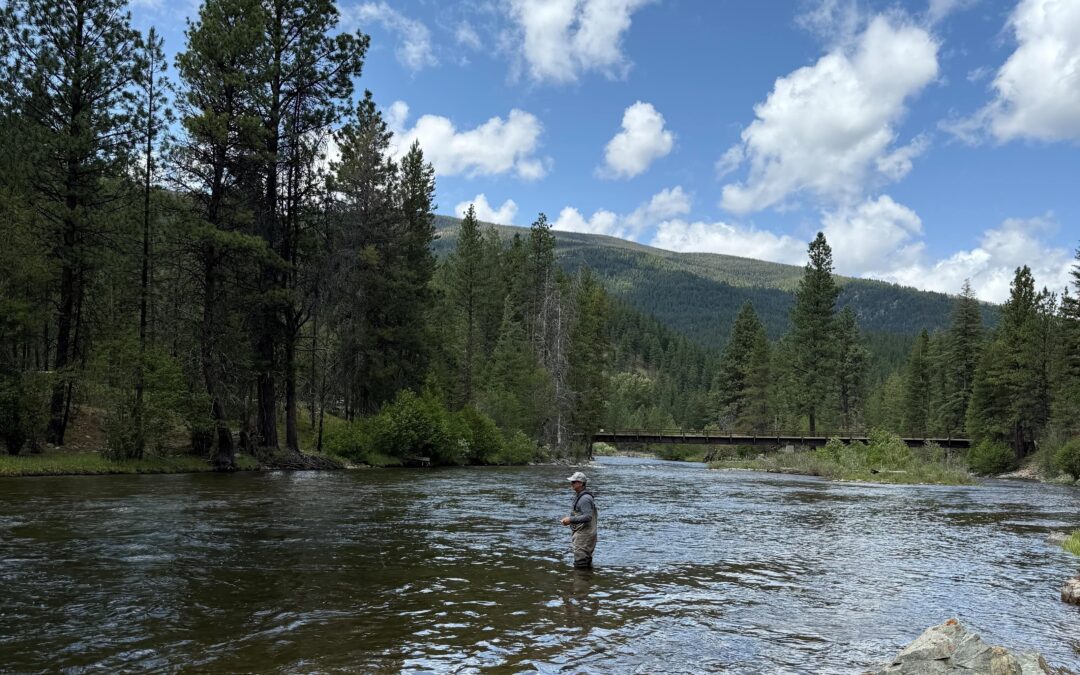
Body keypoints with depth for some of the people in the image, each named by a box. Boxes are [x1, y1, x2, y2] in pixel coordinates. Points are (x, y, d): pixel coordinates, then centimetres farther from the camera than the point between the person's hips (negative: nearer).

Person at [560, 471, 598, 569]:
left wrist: (571, 519, -25)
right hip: (580, 532, 11)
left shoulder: (585, 498, -19)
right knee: (586, 563, 18)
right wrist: (569, 519, 12)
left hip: (584, 534, -11)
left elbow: (588, 517, -27)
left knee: (580, 564, -8)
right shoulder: (579, 496, 13)